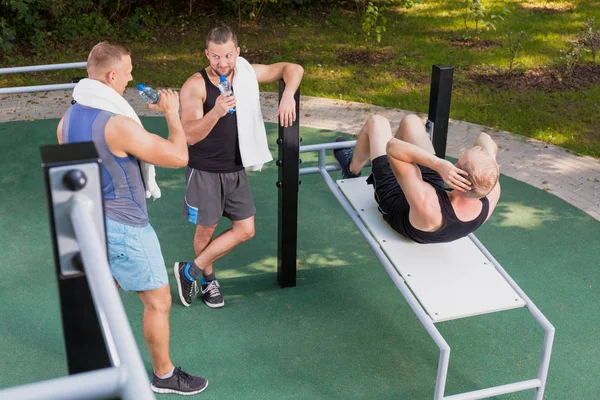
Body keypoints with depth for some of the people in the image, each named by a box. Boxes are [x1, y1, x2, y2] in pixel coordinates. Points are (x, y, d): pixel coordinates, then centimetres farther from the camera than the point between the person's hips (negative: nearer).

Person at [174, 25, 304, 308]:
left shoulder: (246, 74, -4)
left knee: (245, 231, 5)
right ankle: (208, 279, 36)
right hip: (204, 172, -5)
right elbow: (190, 136, -28)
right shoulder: (195, 86, -19)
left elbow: (292, 69, 2)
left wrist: (288, 95, -18)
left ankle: (190, 271, 18)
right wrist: (216, 112, -45)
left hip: (236, 170, 5)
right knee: (206, 230, 9)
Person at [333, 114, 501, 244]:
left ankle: (352, 170, 45)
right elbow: (485, 140, -20)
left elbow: (393, 146, -48)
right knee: (410, 120, 20)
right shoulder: (489, 201, -37)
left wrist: (438, 164, -59)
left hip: (394, 195, -4)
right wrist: (489, 155, -42)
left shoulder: (427, 205, -52)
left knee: (377, 122, 12)